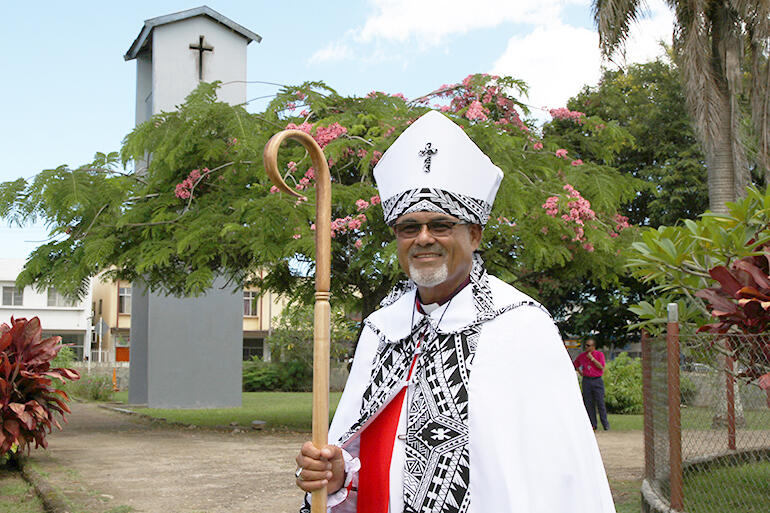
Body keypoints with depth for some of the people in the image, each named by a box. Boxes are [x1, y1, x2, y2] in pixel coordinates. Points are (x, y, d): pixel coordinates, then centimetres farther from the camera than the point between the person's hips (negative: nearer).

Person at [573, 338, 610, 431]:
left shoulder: (600, 354, -1)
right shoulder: (582, 355, 7)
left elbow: (601, 367, -13)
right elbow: (575, 363, 25)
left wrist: (592, 358, -16)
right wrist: (580, 372, 12)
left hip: (597, 381, -3)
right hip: (586, 381, 3)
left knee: (600, 402, -6)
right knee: (589, 403, 1)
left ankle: (605, 423, 4)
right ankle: (593, 425, 7)